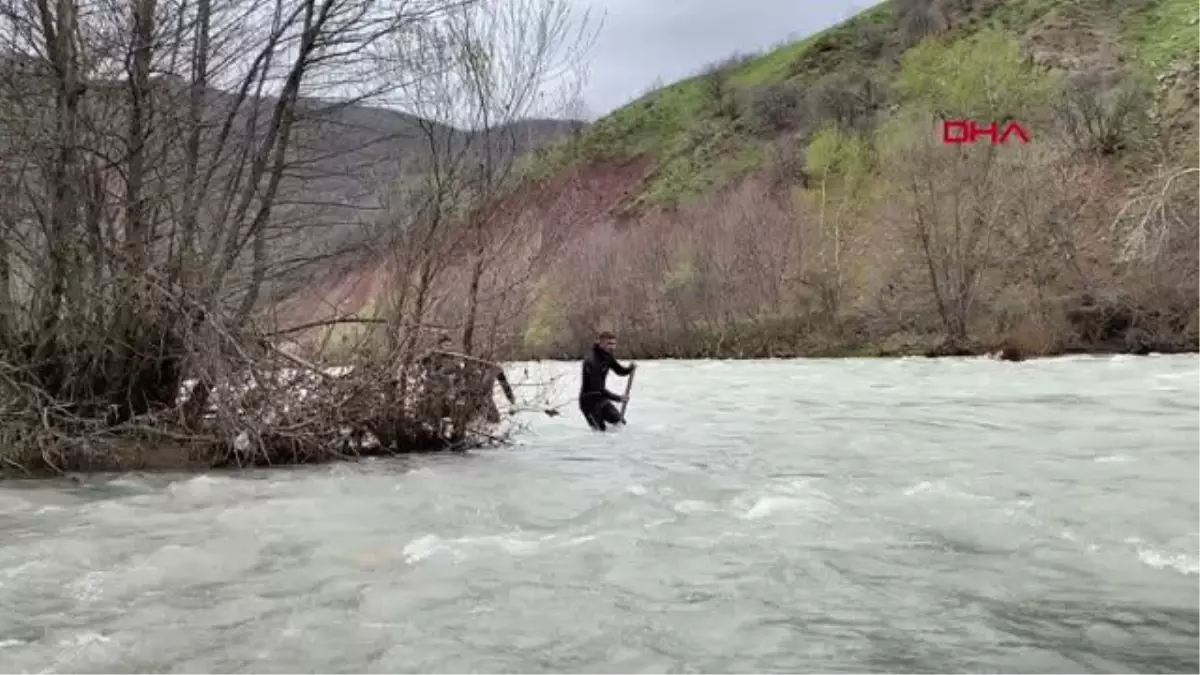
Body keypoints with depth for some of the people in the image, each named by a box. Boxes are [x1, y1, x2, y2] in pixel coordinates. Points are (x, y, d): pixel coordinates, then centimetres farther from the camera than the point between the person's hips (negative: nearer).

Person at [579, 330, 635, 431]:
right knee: (601, 430, -9)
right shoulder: (592, 360, -27)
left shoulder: (607, 356, 0)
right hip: (589, 400, -9)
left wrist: (630, 368, -13)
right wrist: (618, 398, -34)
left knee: (620, 423, 10)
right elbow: (597, 388, -31)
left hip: (601, 398, 9)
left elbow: (620, 371, 10)